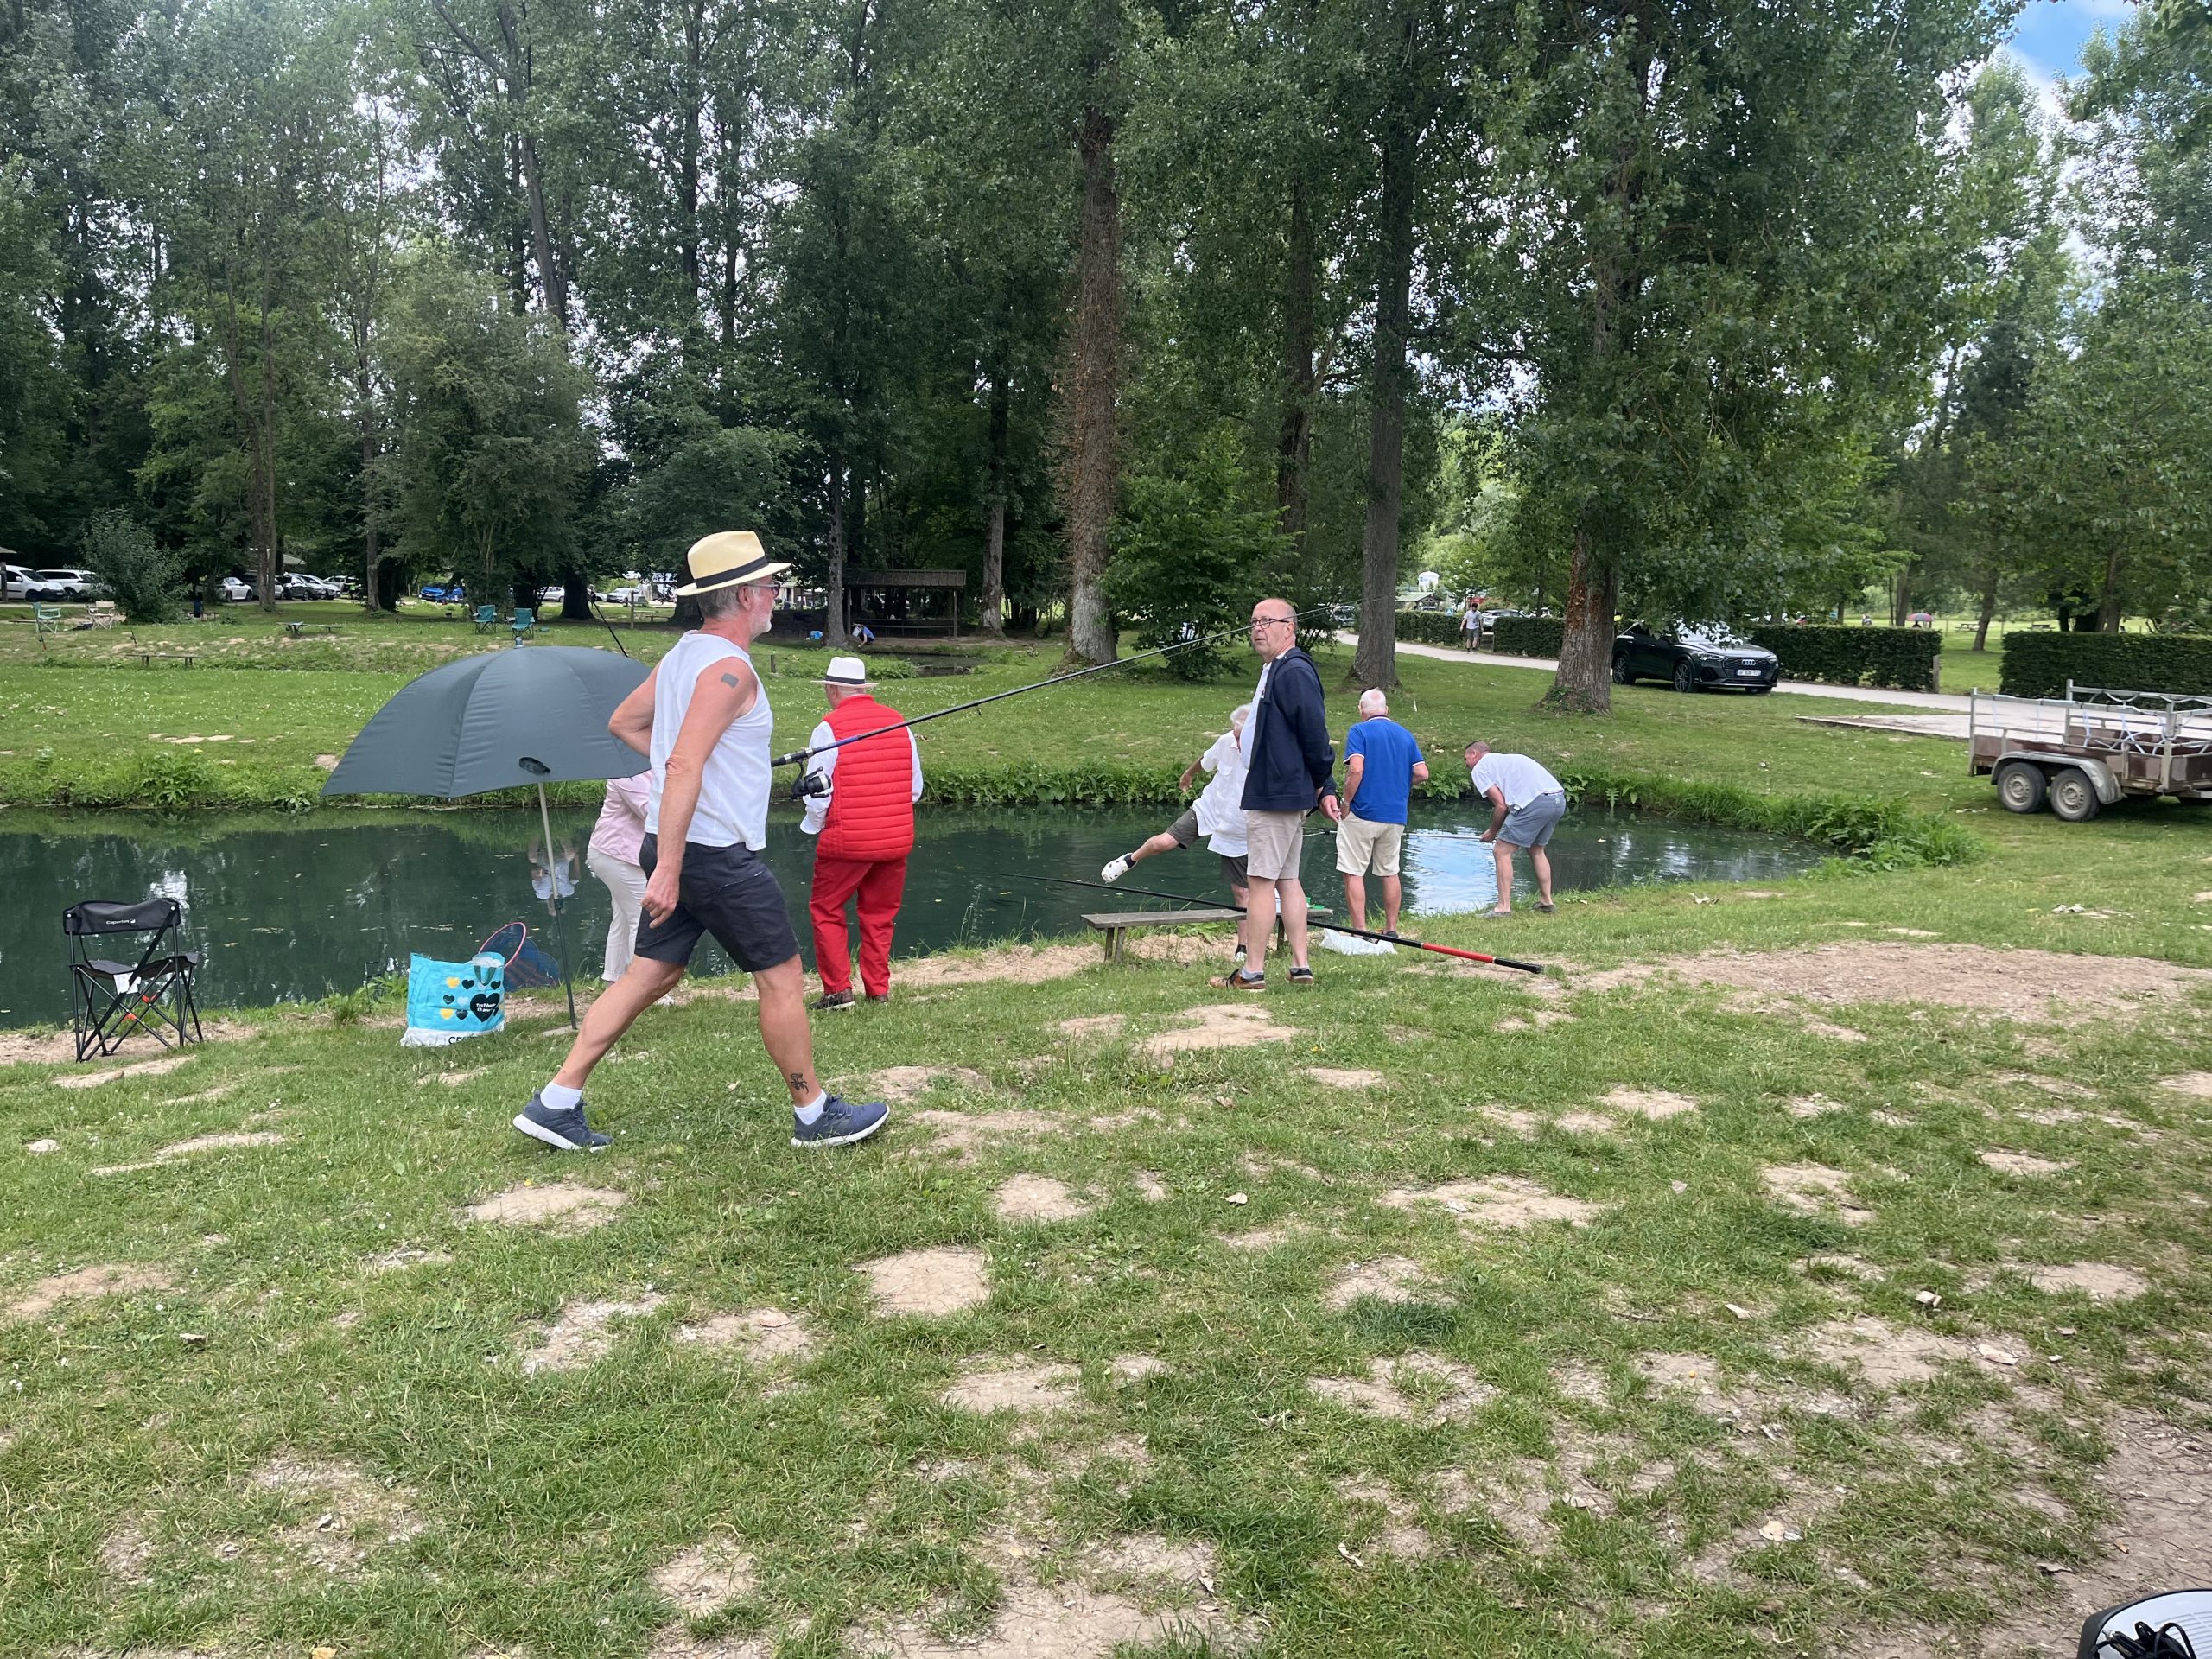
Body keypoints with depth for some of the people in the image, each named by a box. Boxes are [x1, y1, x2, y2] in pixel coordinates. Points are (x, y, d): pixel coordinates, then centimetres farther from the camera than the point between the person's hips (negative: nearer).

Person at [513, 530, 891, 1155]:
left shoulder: (681, 655, 12)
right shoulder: (729, 668, -17)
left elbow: (623, 723, 25)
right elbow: (684, 768, -26)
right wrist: (667, 867, -28)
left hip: (675, 847, 9)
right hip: (717, 853, -9)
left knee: (651, 974, 12)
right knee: (781, 979, 3)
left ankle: (555, 1104, 13)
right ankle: (815, 1115, 15)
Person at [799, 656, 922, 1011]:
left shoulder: (829, 728, -10)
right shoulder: (898, 722, 4)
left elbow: (816, 792, -8)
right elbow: (915, 787, 10)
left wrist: (815, 825, 11)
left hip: (846, 840, -5)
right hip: (896, 839, 5)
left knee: (826, 910, 9)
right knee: (880, 914, 15)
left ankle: (838, 989, 5)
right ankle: (879, 989, 17)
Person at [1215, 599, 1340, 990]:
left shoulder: (1293, 672, -16)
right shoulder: (1275, 670, 17)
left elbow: (1315, 734, -18)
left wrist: (1324, 787, -6)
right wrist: (1325, 788, 17)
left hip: (1276, 795, -11)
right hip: (1280, 794, 11)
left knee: (1260, 881, -6)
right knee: (1287, 880, 12)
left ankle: (1253, 972, -1)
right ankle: (1301, 965, 16)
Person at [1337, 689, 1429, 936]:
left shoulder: (1359, 731, -5)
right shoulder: (1405, 735, 11)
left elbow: (1356, 769, -19)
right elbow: (1422, 774, 3)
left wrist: (1346, 803, -9)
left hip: (1362, 813, -5)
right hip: (1396, 816, 6)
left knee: (1354, 873, -2)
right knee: (1390, 873, 15)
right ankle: (1391, 930, 19)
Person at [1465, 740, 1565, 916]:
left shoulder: (1480, 768, 9)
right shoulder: (1507, 759, 33)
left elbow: (1501, 806, 1)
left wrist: (1492, 832, 14)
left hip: (1536, 802, -8)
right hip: (1559, 799, 8)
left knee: (1501, 851, 1)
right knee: (1537, 850, 26)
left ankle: (1504, 907, -1)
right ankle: (1546, 901, 29)